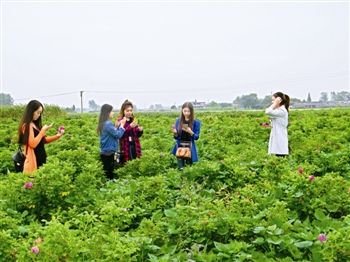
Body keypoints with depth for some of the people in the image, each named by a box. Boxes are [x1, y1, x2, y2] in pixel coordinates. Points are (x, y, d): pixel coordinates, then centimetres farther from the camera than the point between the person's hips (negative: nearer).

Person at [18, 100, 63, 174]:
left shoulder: (35, 124, 13)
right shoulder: (27, 126, -13)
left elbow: (43, 140, 16)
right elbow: (33, 144, -20)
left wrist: (57, 136, 5)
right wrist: (43, 131, -15)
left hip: (41, 159, 9)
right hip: (33, 161, -9)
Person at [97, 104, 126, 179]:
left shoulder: (104, 123, 11)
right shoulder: (108, 124, -18)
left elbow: (113, 133, 16)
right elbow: (118, 135, -16)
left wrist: (119, 125, 8)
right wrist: (122, 125, -5)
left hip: (105, 152, 9)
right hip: (109, 153, -9)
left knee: (107, 173, 12)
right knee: (109, 175, -5)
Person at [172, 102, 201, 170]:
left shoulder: (196, 122, -4)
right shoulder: (178, 121, 3)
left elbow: (196, 137, -4)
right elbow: (176, 137, 6)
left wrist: (190, 132, -22)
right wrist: (175, 133, -16)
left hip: (189, 148, -2)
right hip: (180, 147, 2)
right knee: (180, 168, -2)